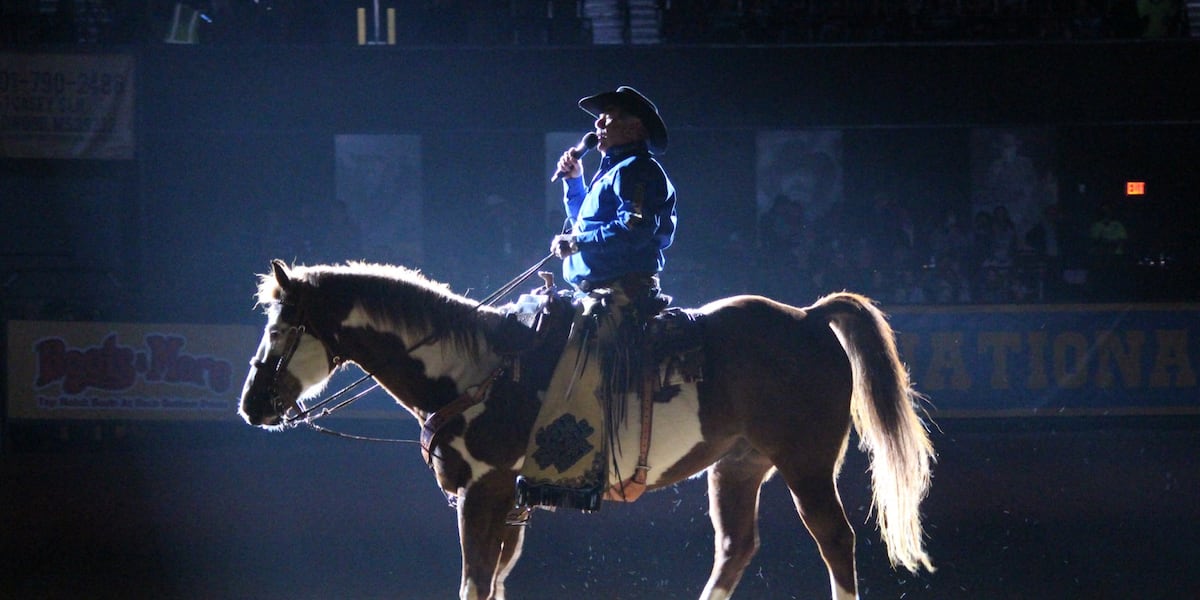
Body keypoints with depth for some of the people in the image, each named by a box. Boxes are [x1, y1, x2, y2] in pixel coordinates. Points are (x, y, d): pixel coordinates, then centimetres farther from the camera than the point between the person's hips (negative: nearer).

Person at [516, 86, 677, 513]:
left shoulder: (638, 171, -7)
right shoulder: (612, 173, 25)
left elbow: (635, 229, -22)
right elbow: (585, 221, 40)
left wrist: (575, 243, -17)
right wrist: (573, 181, 26)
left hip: (625, 292, -11)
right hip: (598, 293, 11)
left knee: (579, 365, -29)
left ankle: (571, 473, -41)